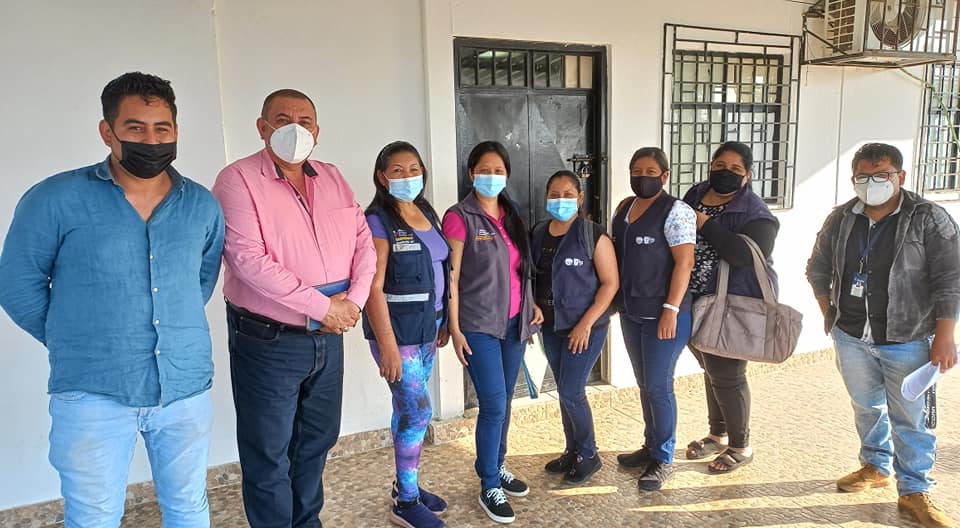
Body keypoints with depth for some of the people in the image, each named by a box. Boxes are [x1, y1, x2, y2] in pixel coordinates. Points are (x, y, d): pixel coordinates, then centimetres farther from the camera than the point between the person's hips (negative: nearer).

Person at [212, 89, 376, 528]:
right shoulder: (239, 179, -11)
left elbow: (363, 243, 7)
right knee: (269, 455, 8)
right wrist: (321, 306, -21)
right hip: (268, 341, -6)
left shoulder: (333, 180, 8)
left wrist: (353, 300, -10)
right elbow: (249, 259, -22)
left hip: (329, 338, 6)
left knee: (316, 444, 20)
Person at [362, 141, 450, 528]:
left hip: (427, 329, 7)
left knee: (408, 408, 16)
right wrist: (387, 345, -21)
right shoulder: (378, 220, -13)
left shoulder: (427, 214, 10)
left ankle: (405, 485, 30)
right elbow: (374, 287, -18)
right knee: (418, 411, -4)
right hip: (397, 331, -7)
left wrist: (443, 322, 14)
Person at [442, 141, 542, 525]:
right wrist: (454, 329, -13)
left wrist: (532, 304, 8)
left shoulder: (512, 215, 12)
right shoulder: (460, 217, -7)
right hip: (479, 325, -6)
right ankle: (489, 487, 10)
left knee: (503, 402, 13)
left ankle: (497, 467, 31)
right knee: (494, 404, -5)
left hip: (514, 322, 6)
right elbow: (451, 277, -10)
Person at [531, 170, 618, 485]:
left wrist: (586, 323, -18)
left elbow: (610, 283, -13)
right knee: (564, 391, 14)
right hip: (551, 327, 6)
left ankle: (588, 456, 15)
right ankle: (572, 451, 29)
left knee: (571, 392, -5)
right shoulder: (538, 234, 5)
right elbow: (533, 278, 14)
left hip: (585, 328, -5)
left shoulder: (593, 236, -11)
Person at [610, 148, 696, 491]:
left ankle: (663, 460, 12)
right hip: (631, 313, 7)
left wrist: (671, 310, -21)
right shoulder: (624, 208, 10)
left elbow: (684, 262, -16)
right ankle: (651, 447, 30)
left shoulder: (675, 211, -11)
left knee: (658, 386, -2)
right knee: (645, 384, 16)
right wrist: (617, 301, 13)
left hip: (663, 315, -7)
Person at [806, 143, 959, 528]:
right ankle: (876, 467, 37)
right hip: (851, 337, 4)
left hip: (907, 340, -4)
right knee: (866, 406, 18)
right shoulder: (840, 219, 3)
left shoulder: (929, 219, -9)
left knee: (909, 418, 4)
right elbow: (818, 271, 13)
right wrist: (830, 316, 9)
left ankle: (914, 491, 17)